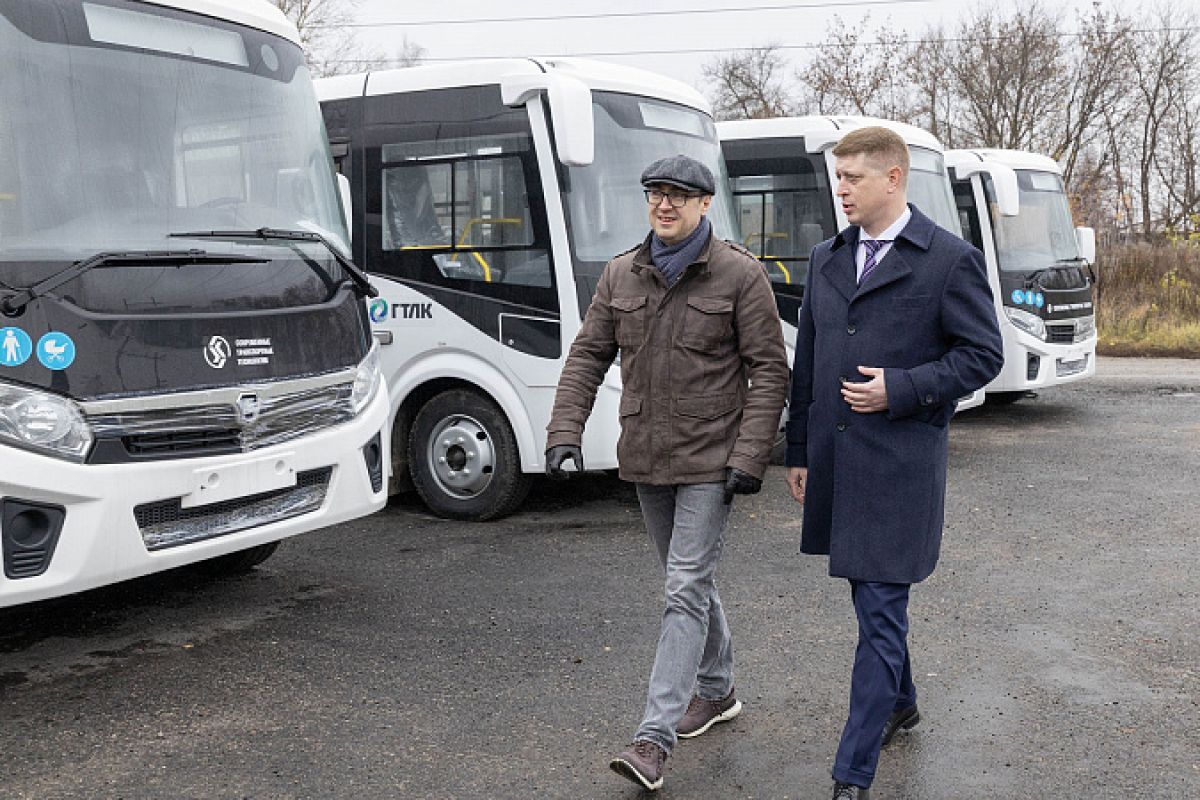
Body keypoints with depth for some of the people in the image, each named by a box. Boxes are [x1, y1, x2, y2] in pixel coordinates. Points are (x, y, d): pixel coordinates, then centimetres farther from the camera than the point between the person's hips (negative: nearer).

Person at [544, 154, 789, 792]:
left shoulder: (740, 274, -7)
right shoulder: (621, 275, 6)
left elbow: (768, 369, -8)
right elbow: (587, 355, 7)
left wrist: (749, 457, -14)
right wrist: (564, 432, -5)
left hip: (709, 462, -5)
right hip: (646, 459, 6)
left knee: (686, 589, -8)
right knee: (690, 580, 19)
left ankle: (655, 737, -7)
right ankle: (717, 691, 38)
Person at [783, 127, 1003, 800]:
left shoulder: (950, 259, -5)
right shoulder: (828, 259, 12)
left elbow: (983, 355, -4)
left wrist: (902, 388, -16)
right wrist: (799, 451, 14)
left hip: (899, 465, -6)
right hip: (836, 461, 6)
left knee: (882, 613, -5)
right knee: (872, 600, 20)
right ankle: (901, 704, 43)